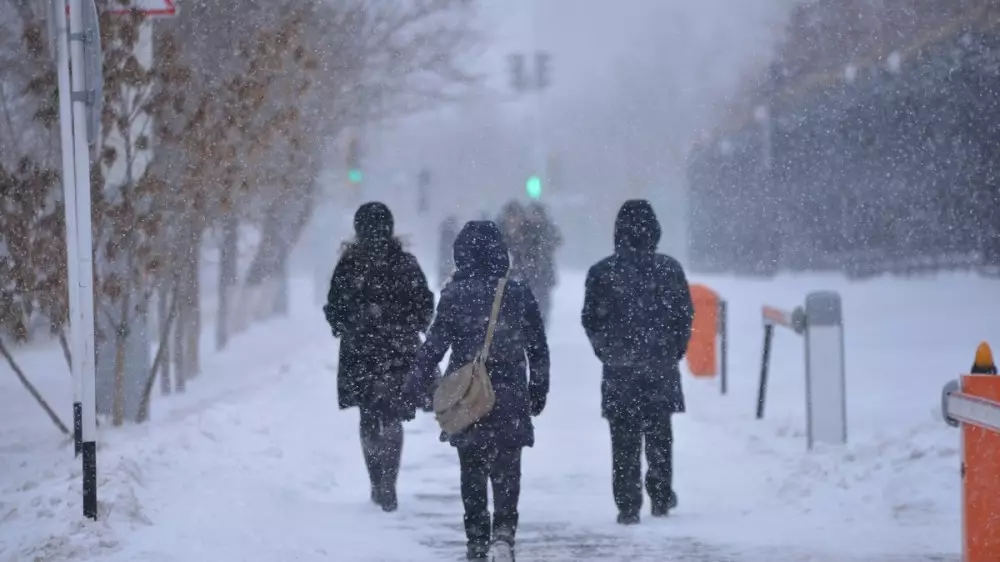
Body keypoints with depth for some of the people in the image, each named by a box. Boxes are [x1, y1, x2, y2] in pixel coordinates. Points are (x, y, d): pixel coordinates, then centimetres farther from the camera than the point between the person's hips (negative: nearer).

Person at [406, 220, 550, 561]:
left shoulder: (455, 295, -7)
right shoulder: (519, 294, 1)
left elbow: (435, 344, -8)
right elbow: (538, 349, 7)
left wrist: (419, 381, 2)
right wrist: (538, 390, 16)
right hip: (510, 396, 1)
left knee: (472, 470, 10)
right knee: (506, 466, 5)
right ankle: (504, 528, -14)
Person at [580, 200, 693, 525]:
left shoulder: (601, 273, -5)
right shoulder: (670, 270, -4)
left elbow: (591, 320, -1)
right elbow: (685, 315, 0)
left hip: (618, 368, -1)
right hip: (661, 366, 1)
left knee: (624, 440, 4)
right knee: (659, 435, 15)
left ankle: (628, 505, 1)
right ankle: (661, 498, 19)